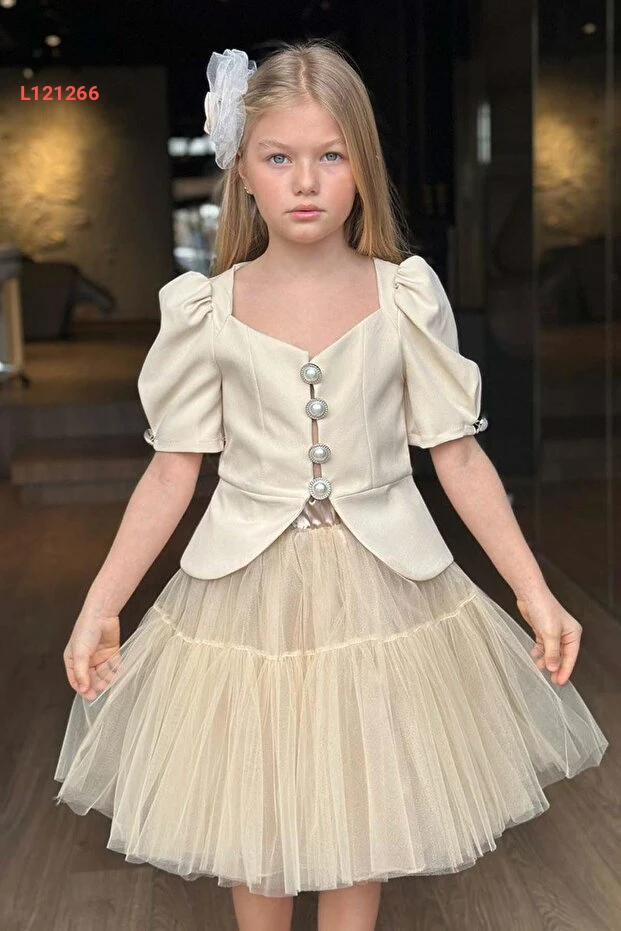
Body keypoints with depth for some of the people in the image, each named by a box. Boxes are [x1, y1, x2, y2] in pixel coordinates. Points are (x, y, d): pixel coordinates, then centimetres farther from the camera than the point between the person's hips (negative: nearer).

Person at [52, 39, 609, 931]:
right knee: (253, 820, 14)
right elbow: (174, 469, 0)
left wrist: (534, 590, -6)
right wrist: (99, 606, -2)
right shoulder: (207, 311, -4)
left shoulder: (407, 296, -4)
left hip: (381, 586, 0)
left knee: (360, 818, 14)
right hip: (245, 591, 0)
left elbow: (457, 455, -2)